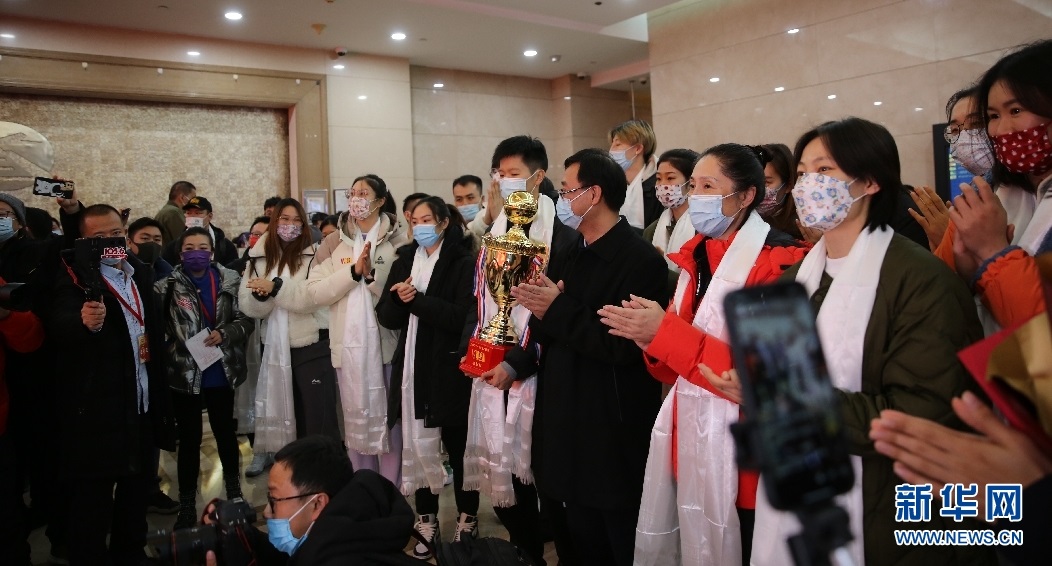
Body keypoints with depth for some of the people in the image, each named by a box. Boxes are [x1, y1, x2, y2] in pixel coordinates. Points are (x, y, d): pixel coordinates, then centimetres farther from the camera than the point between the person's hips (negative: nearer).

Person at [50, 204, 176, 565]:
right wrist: (84, 322, -53)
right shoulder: (75, 278, -12)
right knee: (91, 500, 3)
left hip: (142, 406, 7)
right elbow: (58, 324, -31)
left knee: (137, 489, 20)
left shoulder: (141, 273, 8)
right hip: (96, 412, -7)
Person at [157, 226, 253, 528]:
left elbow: (245, 319, -1)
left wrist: (224, 334, -16)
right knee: (189, 440, 11)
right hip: (184, 374, -1)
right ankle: (187, 506, 23)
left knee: (226, 433, 17)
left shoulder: (230, 281, -1)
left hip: (221, 373, 2)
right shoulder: (167, 286, -5)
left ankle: (234, 494, 36)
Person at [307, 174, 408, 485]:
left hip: (386, 342, -2)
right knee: (356, 419, 11)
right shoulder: (335, 242, 8)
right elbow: (316, 291, -2)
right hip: (348, 344, 3)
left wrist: (371, 275, -20)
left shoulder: (396, 239, 1)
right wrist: (353, 270, -13)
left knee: (389, 417, 4)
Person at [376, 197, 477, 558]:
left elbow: (463, 317, -16)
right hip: (412, 368, 5)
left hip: (449, 370, -4)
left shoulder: (462, 263, -5)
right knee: (417, 447, 7)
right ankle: (427, 523, 20)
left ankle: (468, 520, 22)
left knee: (458, 447, 6)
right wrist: (398, 297, -14)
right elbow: (387, 318, 7)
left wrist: (418, 299, -18)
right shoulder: (404, 261, 11)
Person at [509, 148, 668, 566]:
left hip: (615, 441, -8)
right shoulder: (575, 258, 12)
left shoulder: (641, 259, -15)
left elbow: (626, 344, -24)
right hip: (571, 433, 8)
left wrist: (559, 309, -20)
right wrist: (541, 310, -10)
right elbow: (553, 333, 12)